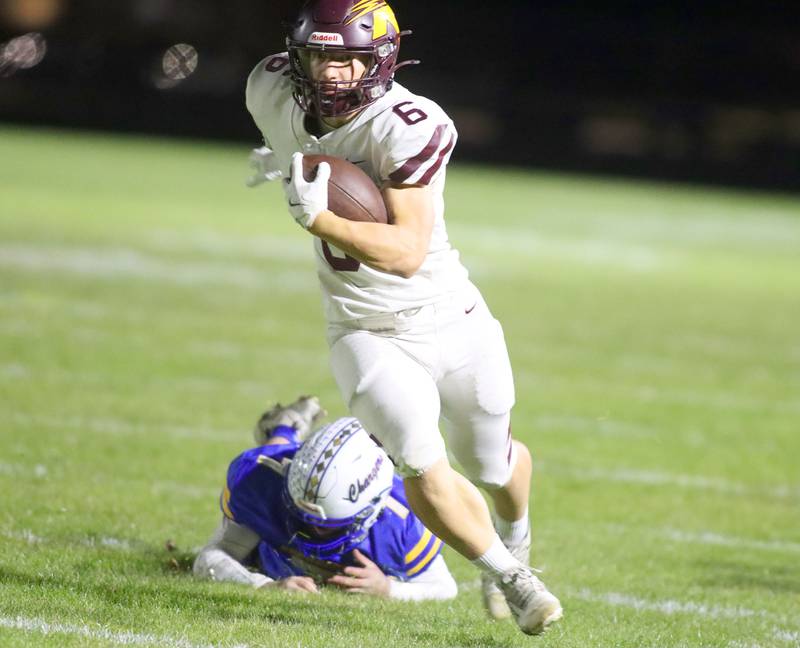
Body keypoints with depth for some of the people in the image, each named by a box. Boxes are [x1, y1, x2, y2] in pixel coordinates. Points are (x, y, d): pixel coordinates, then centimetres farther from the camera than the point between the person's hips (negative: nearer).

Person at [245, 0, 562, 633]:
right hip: (366, 333, 3)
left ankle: (515, 540, 54)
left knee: (490, 464, 18)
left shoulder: (409, 128, -28)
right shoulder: (274, 90, -10)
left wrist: (319, 219, -44)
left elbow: (407, 253, -34)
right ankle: (511, 578, 3)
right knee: (423, 465, -19)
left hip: (450, 322, -3)